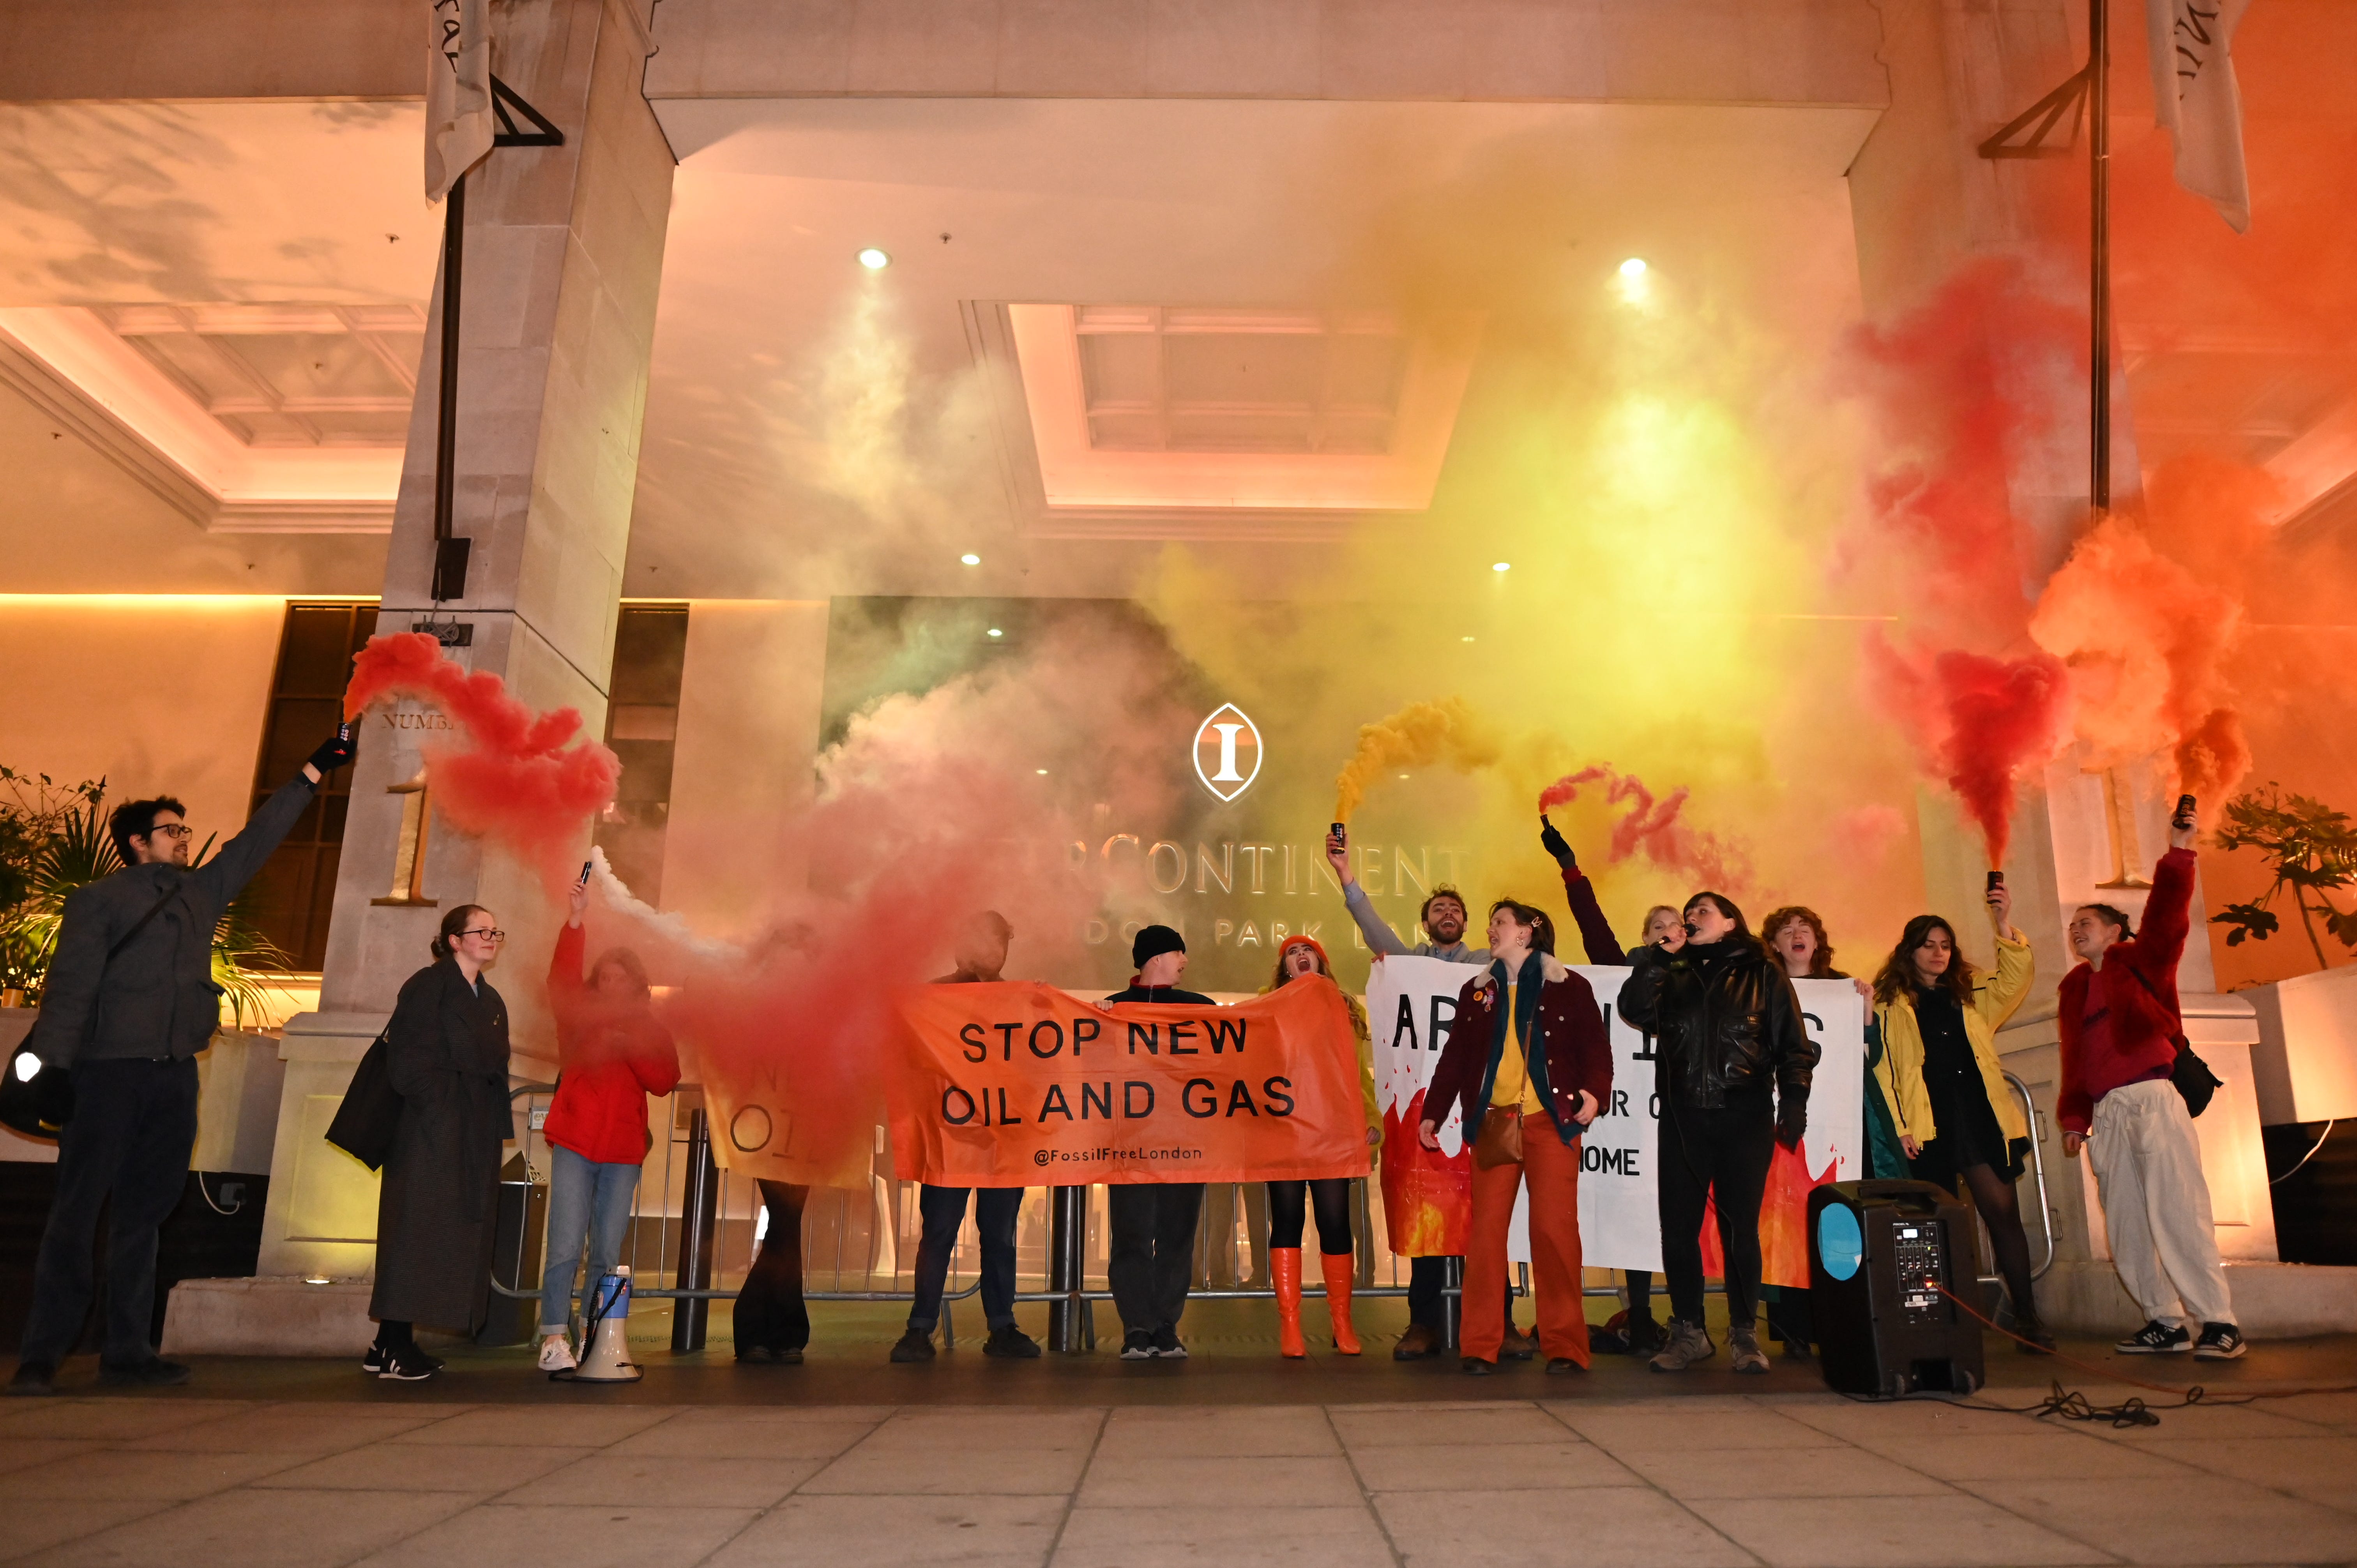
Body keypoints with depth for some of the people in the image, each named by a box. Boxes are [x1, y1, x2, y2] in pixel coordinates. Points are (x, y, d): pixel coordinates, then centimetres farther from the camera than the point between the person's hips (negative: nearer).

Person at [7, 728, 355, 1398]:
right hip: (108, 1070, -5)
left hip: (174, 1074, 5)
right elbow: (69, 987, -5)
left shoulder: (202, 890, 17)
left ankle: (126, 1350, 11)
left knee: (143, 1214, 7)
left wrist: (313, 773, 25)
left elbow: (257, 840, 24)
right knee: (77, 1210, -5)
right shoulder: (97, 899, 2)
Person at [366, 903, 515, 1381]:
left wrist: (496, 1122, 8)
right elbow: (406, 1057, -13)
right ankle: (391, 1346, -1)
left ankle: (398, 1342, 12)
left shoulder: (491, 1001, 18)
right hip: (431, 1129, -8)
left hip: (475, 1136, 8)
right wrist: (439, 1105, -17)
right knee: (418, 1229, -7)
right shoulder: (429, 986, -5)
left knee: (461, 1231, 6)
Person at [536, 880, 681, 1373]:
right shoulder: (580, 1015, 9)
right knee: (566, 1248, -11)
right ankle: (554, 1338, -8)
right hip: (575, 1145, -2)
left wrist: (630, 1048, -13)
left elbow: (665, 1081, 0)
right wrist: (576, 920, -21)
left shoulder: (652, 1032, 13)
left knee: (607, 1254, 3)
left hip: (624, 1151, 2)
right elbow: (563, 978, -9)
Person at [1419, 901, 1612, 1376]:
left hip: (1551, 1121, -3)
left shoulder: (1569, 988, 7)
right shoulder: (1476, 992, 16)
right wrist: (1432, 1114, 7)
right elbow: (1454, 1059, 14)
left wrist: (1594, 1091, -16)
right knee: (1486, 1229, -1)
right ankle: (1480, 1346, 5)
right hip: (1494, 1122, 3)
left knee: (1554, 1229, -5)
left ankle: (1565, 1345, 5)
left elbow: (1596, 1047, 2)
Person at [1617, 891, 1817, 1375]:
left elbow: (1794, 1046, 4)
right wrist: (1660, 954, -5)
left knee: (1740, 1229, 1)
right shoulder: (1673, 976, 16)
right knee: (1678, 1229, 2)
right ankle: (1688, 1332, 12)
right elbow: (1635, 1010, -2)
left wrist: (1793, 1106, -5)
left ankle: (1744, 1334, 13)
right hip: (1683, 1120, 3)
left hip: (1745, 1119, -2)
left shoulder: (1764, 975, 8)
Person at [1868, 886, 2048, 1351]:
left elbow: (2018, 977, 4)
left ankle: (2027, 1317, 2)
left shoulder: (1972, 995, 18)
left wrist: (2004, 926, -9)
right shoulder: (1890, 1004, 7)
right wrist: (1899, 1127, -7)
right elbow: (1883, 1068, 1)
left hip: (1980, 1118, 2)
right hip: (1927, 1127, -2)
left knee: (2003, 1212, -4)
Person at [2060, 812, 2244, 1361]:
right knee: (2125, 1225, 4)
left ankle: (2218, 1321, -6)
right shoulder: (2075, 989, 20)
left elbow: (2166, 914, -11)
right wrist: (2074, 1119, 12)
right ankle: (2164, 1322, 11)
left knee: (2176, 1211, -11)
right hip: (2105, 1112, 6)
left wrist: (2179, 852, -21)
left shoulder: (2141, 961, 7)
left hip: (2151, 1099, -6)